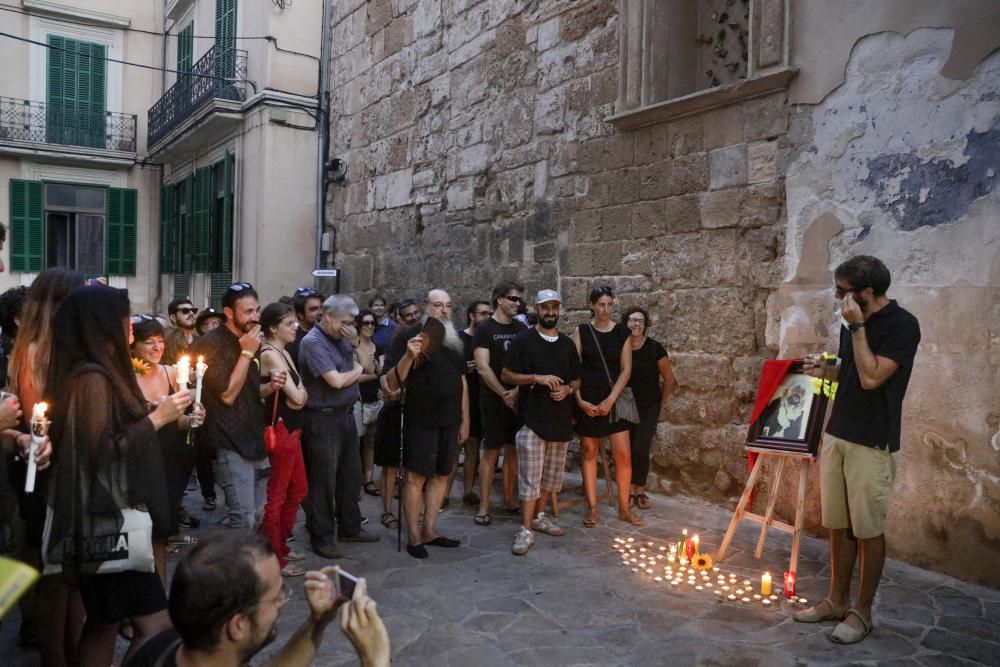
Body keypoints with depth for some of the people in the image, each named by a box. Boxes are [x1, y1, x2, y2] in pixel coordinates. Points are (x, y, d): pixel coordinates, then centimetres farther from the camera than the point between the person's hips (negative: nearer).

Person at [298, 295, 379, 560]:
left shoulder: (341, 338, 10)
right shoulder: (313, 342, -15)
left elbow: (368, 366, 17)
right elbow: (336, 380, -22)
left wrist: (357, 343, 4)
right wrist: (358, 370, -3)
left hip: (346, 415, 9)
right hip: (323, 419, -8)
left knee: (351, 475, 16)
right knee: (323, 480, 1)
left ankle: (349, 528, 31)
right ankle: (322, 538, 14)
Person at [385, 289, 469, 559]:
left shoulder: (455, 340, 12)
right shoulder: (410, 336, -8)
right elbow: (392, 384, -14)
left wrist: (465, 419, 13)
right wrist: (409, 356, -30)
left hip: (450, 420, 6)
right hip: (421, 420, -6)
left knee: (441, 475, 11)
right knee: (416, 476, -1)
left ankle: (429, 530, 22)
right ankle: (413, 536, 10)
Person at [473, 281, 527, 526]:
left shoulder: (521, 328, 9)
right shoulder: (485, 329, -4)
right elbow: (483, 368, -11)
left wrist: (517, 391, -9)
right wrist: (504, 394, -12)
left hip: (519, 399, 4)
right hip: (494, 400, -4)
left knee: (513, 449, 9)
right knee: (491, 451, -3)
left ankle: (509, 498, 22)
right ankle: (484, 505, 3)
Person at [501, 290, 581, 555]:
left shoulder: (567, 344, 11)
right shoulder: (523, 340, -2)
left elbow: (577, 380, 16)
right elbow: (506, 375, -5)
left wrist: (567, 389, -7)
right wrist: (537, 378, -17)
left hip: (561, 418, 5)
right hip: (533, 417, -5)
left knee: (553, 473, 14)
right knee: (530, 476, -5)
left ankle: (539, 516, 30)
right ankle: (525, 530, 0)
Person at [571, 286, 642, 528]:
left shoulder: (622, 333, 3)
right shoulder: (581, 332, -1)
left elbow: (626, 370, -1)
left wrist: (610, 400, -10)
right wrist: (579, 400, -12)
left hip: (614, 400, 1)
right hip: (587, 401, -1)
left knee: (624, 454, -2)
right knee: (589, 452, 6)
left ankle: (624, 508, 13)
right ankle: (592, 508, 16)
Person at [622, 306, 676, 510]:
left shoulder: (654, 348, -9)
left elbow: (669, 379, 2)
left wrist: (662, 404, 6)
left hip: (649, 408, -1)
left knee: (640, 449, -9)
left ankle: (640, 491, 8)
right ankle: (630, 491, 15)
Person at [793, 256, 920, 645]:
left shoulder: (902, 325, -12)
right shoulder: (852, 324, 10)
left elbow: (871, 378, -20)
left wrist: (857, 327, -17)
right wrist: (826, 372, 4)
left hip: (871, 443, -7)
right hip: (836, 436, 7)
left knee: (868, 530, 3)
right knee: (838, 525, 12)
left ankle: (862, 612, 16)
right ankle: (837, 601, 24)